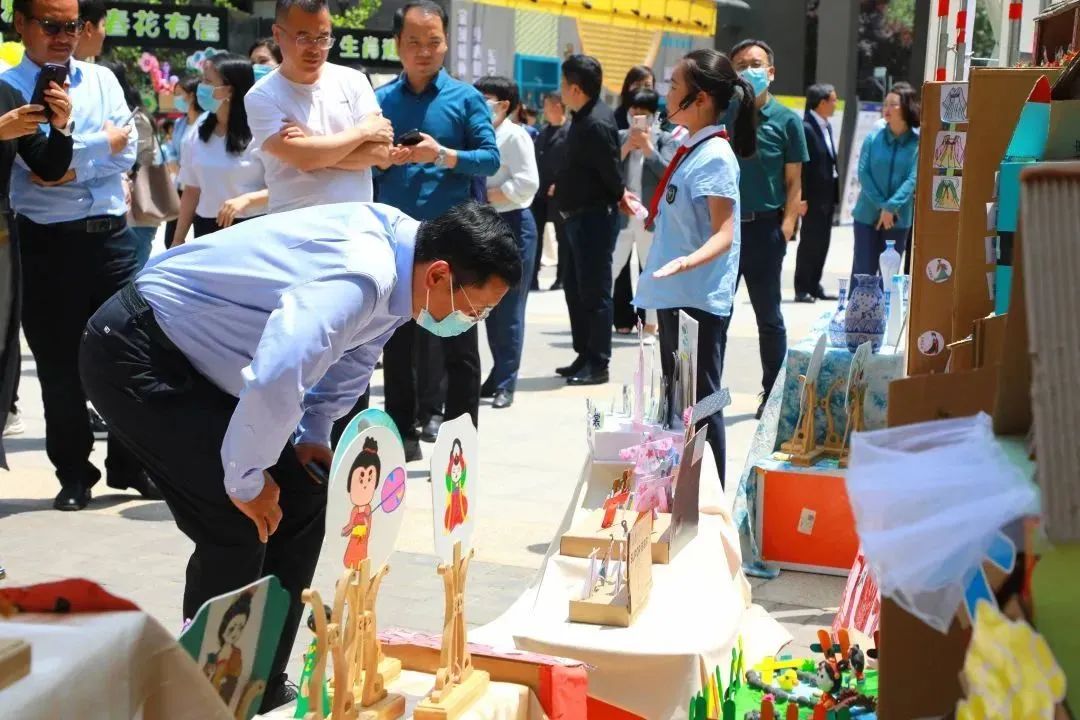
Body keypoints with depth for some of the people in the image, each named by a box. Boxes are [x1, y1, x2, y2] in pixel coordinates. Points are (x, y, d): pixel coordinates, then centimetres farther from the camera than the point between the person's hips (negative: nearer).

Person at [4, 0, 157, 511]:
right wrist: (102, 143, -7)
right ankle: (73, 474, 20)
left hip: (111, 236, 3)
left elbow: (126, 153, -1)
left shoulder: (102, 80, 11)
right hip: (46, 244, -3)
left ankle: (130, 466, 21)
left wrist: (73, 166, -13)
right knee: (59, 365, 7)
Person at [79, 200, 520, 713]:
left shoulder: (395, 243, -3)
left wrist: (313, 435, 5)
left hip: (195, 354, 9)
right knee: (238, 522, -16)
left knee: (302, 499, 6)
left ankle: (261, 689, 16)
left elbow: (350, 351, 14)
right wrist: (246, 479, -27)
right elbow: (276, 380, -44)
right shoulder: (364, 277, -32)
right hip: (135, 353, -9)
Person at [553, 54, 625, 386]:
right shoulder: (585, 116, 11)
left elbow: (611, 171, -17)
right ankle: (585, 356, 25)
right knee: (575, 286, 16)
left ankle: (597, 364, 2)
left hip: (594, 218, -11)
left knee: (594, 291, -4)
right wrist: (564, 185, 10)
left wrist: (617, 197, -2)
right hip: (580, 216, 11)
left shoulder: (596, 124, -20)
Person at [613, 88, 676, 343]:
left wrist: (647, 146, -13)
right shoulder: (619, 137, 7)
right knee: (608, 271, 0)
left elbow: (668, 172, -12)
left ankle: (650, 326, 17)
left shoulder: (665, 139, 1)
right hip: (620, 216, 1)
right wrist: (626, 148, -11)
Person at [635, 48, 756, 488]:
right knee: (677, 402, 17)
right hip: (674, 296, 10)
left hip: (699, 300, -10)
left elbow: (724, 233, -23)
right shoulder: (689, 149, 12)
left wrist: (688, 261, -40)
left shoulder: (714, 156, -15)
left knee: (699, 404, -6)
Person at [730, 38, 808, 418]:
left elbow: (794, 183, 0)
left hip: (764, 228, -2)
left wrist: (786, 228, -11)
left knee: (769, 317, 9)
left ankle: (773, 394, 18)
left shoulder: (786, 120, 0)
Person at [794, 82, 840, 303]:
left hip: (828, 196, 8)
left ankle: (814, 286, 20)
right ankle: (802, 289, 6)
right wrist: (801, 198, -20)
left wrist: (835, 194, 12)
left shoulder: (826, 127, 13)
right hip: (813, 197, -8)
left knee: (822, 243, 12)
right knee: (809, 243, -2)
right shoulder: (806, 128, -14)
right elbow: (799, 165, -17)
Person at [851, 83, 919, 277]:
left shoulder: (917, 143, -4)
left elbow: (913, 179, -10)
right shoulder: (873, 138, 0)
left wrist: (891, 207, -19)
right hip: (867, 215, 0)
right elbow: (863, 173, -4)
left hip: (898, 219, 0)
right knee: (862, 271, -1)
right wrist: (881, 205, -12)